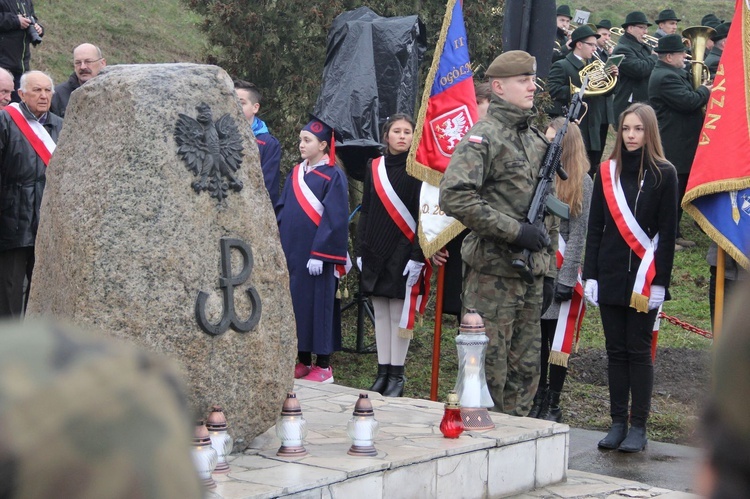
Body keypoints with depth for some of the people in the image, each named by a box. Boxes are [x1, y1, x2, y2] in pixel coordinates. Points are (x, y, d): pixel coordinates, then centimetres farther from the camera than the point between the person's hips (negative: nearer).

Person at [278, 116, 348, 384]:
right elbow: (282, 211, 16)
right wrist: (278, 246, 9)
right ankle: (303, 362, 20)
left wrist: (319, 254, -17)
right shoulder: (295, 173, 11)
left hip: (315, 256, -7)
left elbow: (335, 219, -13)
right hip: (290, 253, 7)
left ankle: (323, 366, 7)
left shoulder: (333, 176, -9)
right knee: (294, 304, 10)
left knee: (317, 306, -1)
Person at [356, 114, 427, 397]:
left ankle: (397, 375, 4)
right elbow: (365, 212, 13)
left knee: (400, 314, -3)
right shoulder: (374, 168, 10)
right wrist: (361, 251, 8)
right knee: (380, 313, 8)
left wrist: (418, 256, -14)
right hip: (375, 253, 5)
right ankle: (383, 372, 14)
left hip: (404, 253, -5)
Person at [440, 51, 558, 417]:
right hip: (493, 272, -8)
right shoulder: (483, 136, -10)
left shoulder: (537, 139, 15)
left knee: (525, 371, 11)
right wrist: (514, 231, -22)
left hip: (531, 273, 8)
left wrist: (548, 246, 12)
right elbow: (454, 196, -22)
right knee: (489, 371, -3)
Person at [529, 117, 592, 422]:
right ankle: (539, 400, 17)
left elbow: (577, 235, -6)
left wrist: (567, 278, -10)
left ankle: (553, 405, 9)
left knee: (559, 341, 1)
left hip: (561, 272, -4)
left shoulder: (582, 182, -3)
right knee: (536, 338, 7)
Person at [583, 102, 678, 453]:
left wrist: (660, 280, -10)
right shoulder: (607, 172, 8)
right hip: (610, 276, 3)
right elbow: (595, 227, 8)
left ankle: (638, 427, 5)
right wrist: (590, 275, 2)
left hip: (645, 279, -3)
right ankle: (618, 423, 12)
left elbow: (667, 232, -4)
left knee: (638, 351, 0)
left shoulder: (663, 174, -1)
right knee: (616, 351, 7)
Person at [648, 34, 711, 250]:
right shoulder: (666, 77, -20)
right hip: (674, 148, -11)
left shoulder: (673, 74, 15)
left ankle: (674, 233, 25)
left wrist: (702, 91, 2)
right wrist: (705, 91, -9)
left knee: (679, 192, 16)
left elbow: (687, 97, 20)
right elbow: (689, 102, -27)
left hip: (681, 145, 11)